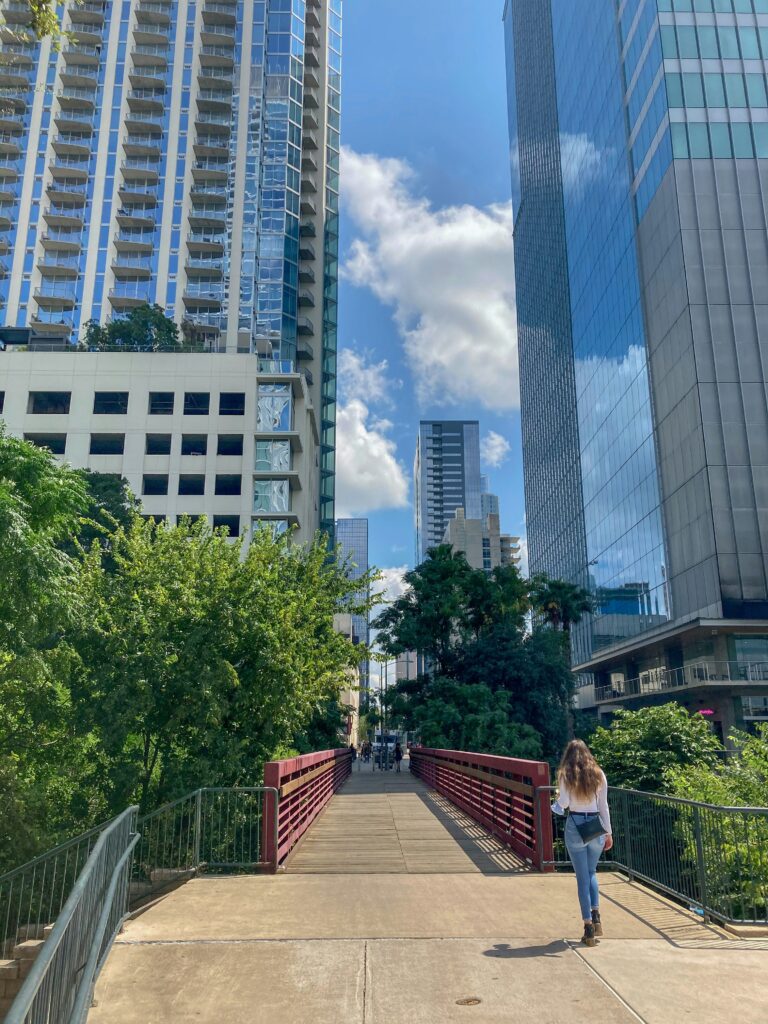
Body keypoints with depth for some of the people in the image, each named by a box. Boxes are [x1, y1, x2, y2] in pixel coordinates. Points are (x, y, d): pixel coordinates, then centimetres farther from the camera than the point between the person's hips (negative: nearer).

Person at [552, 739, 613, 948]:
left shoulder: (566, 774, -4)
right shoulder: (598, 774, 4)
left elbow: (563, 803, -11)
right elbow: (603, 806, 5)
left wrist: (557, 801, 11)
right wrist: (609, 832, 12)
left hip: (575, 826, -2)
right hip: (596, 827, 3)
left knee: (582, 877, 5)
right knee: (591, 873, 22)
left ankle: (589, 927, 4)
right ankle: (596, 916, 9)